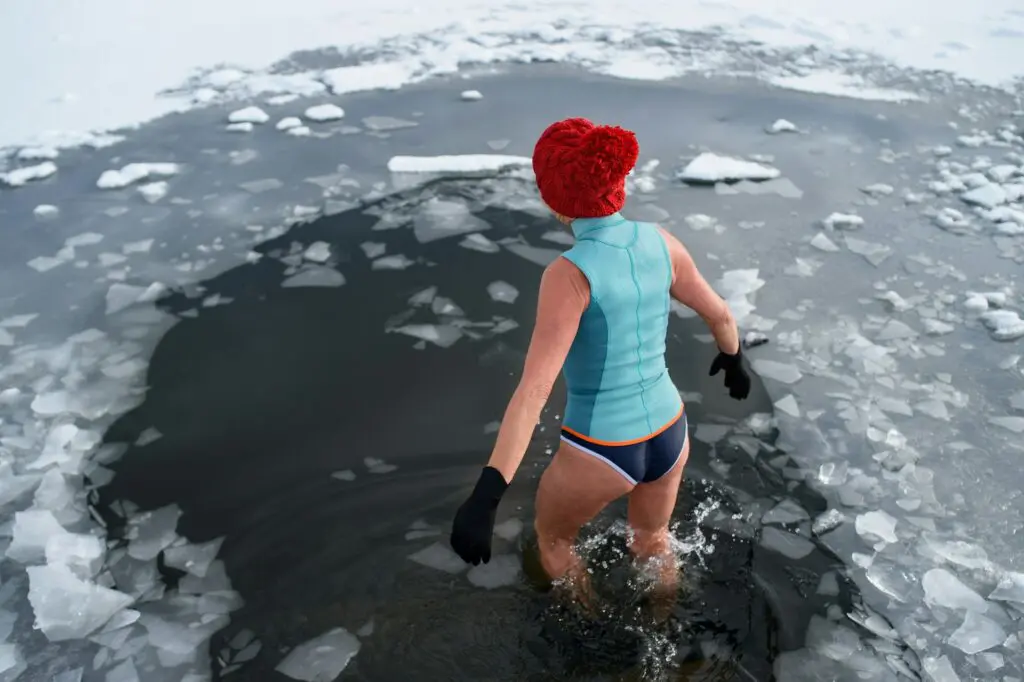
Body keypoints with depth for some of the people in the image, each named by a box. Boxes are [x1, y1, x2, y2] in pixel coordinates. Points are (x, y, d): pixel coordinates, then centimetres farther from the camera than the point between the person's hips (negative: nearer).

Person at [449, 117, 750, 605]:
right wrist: (733, 360, 30)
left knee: (552, 537, 29)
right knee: (652, 540, 36)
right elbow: (720, 314, 8)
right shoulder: (660, 242, -7)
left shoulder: (570, 273, -25)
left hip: (600, 454, -5)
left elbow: (534, 389, -33)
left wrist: (485, 496, -35)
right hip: (668, 436, 6)